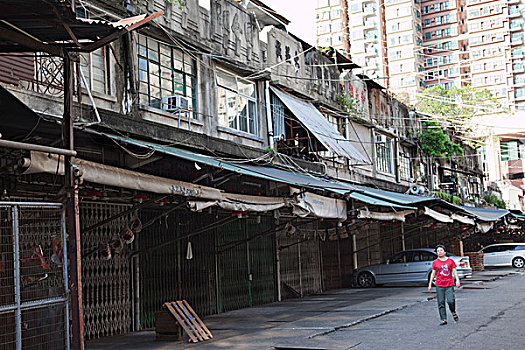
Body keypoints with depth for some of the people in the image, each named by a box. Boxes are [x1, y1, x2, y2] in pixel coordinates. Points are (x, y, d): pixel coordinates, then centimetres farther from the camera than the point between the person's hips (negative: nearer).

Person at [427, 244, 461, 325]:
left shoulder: (450, 261, 5)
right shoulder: (435, 262, 6)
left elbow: (454, 271, 4)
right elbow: (433, 273, 9)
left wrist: (457, 280, -9)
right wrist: (430, 284, 7)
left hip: (449, 285, -1)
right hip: (439, 286, 1)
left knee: (451, 301, -14)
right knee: (441, 303, 0)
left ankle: (453, 313, 17)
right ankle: (444, 320, 5)